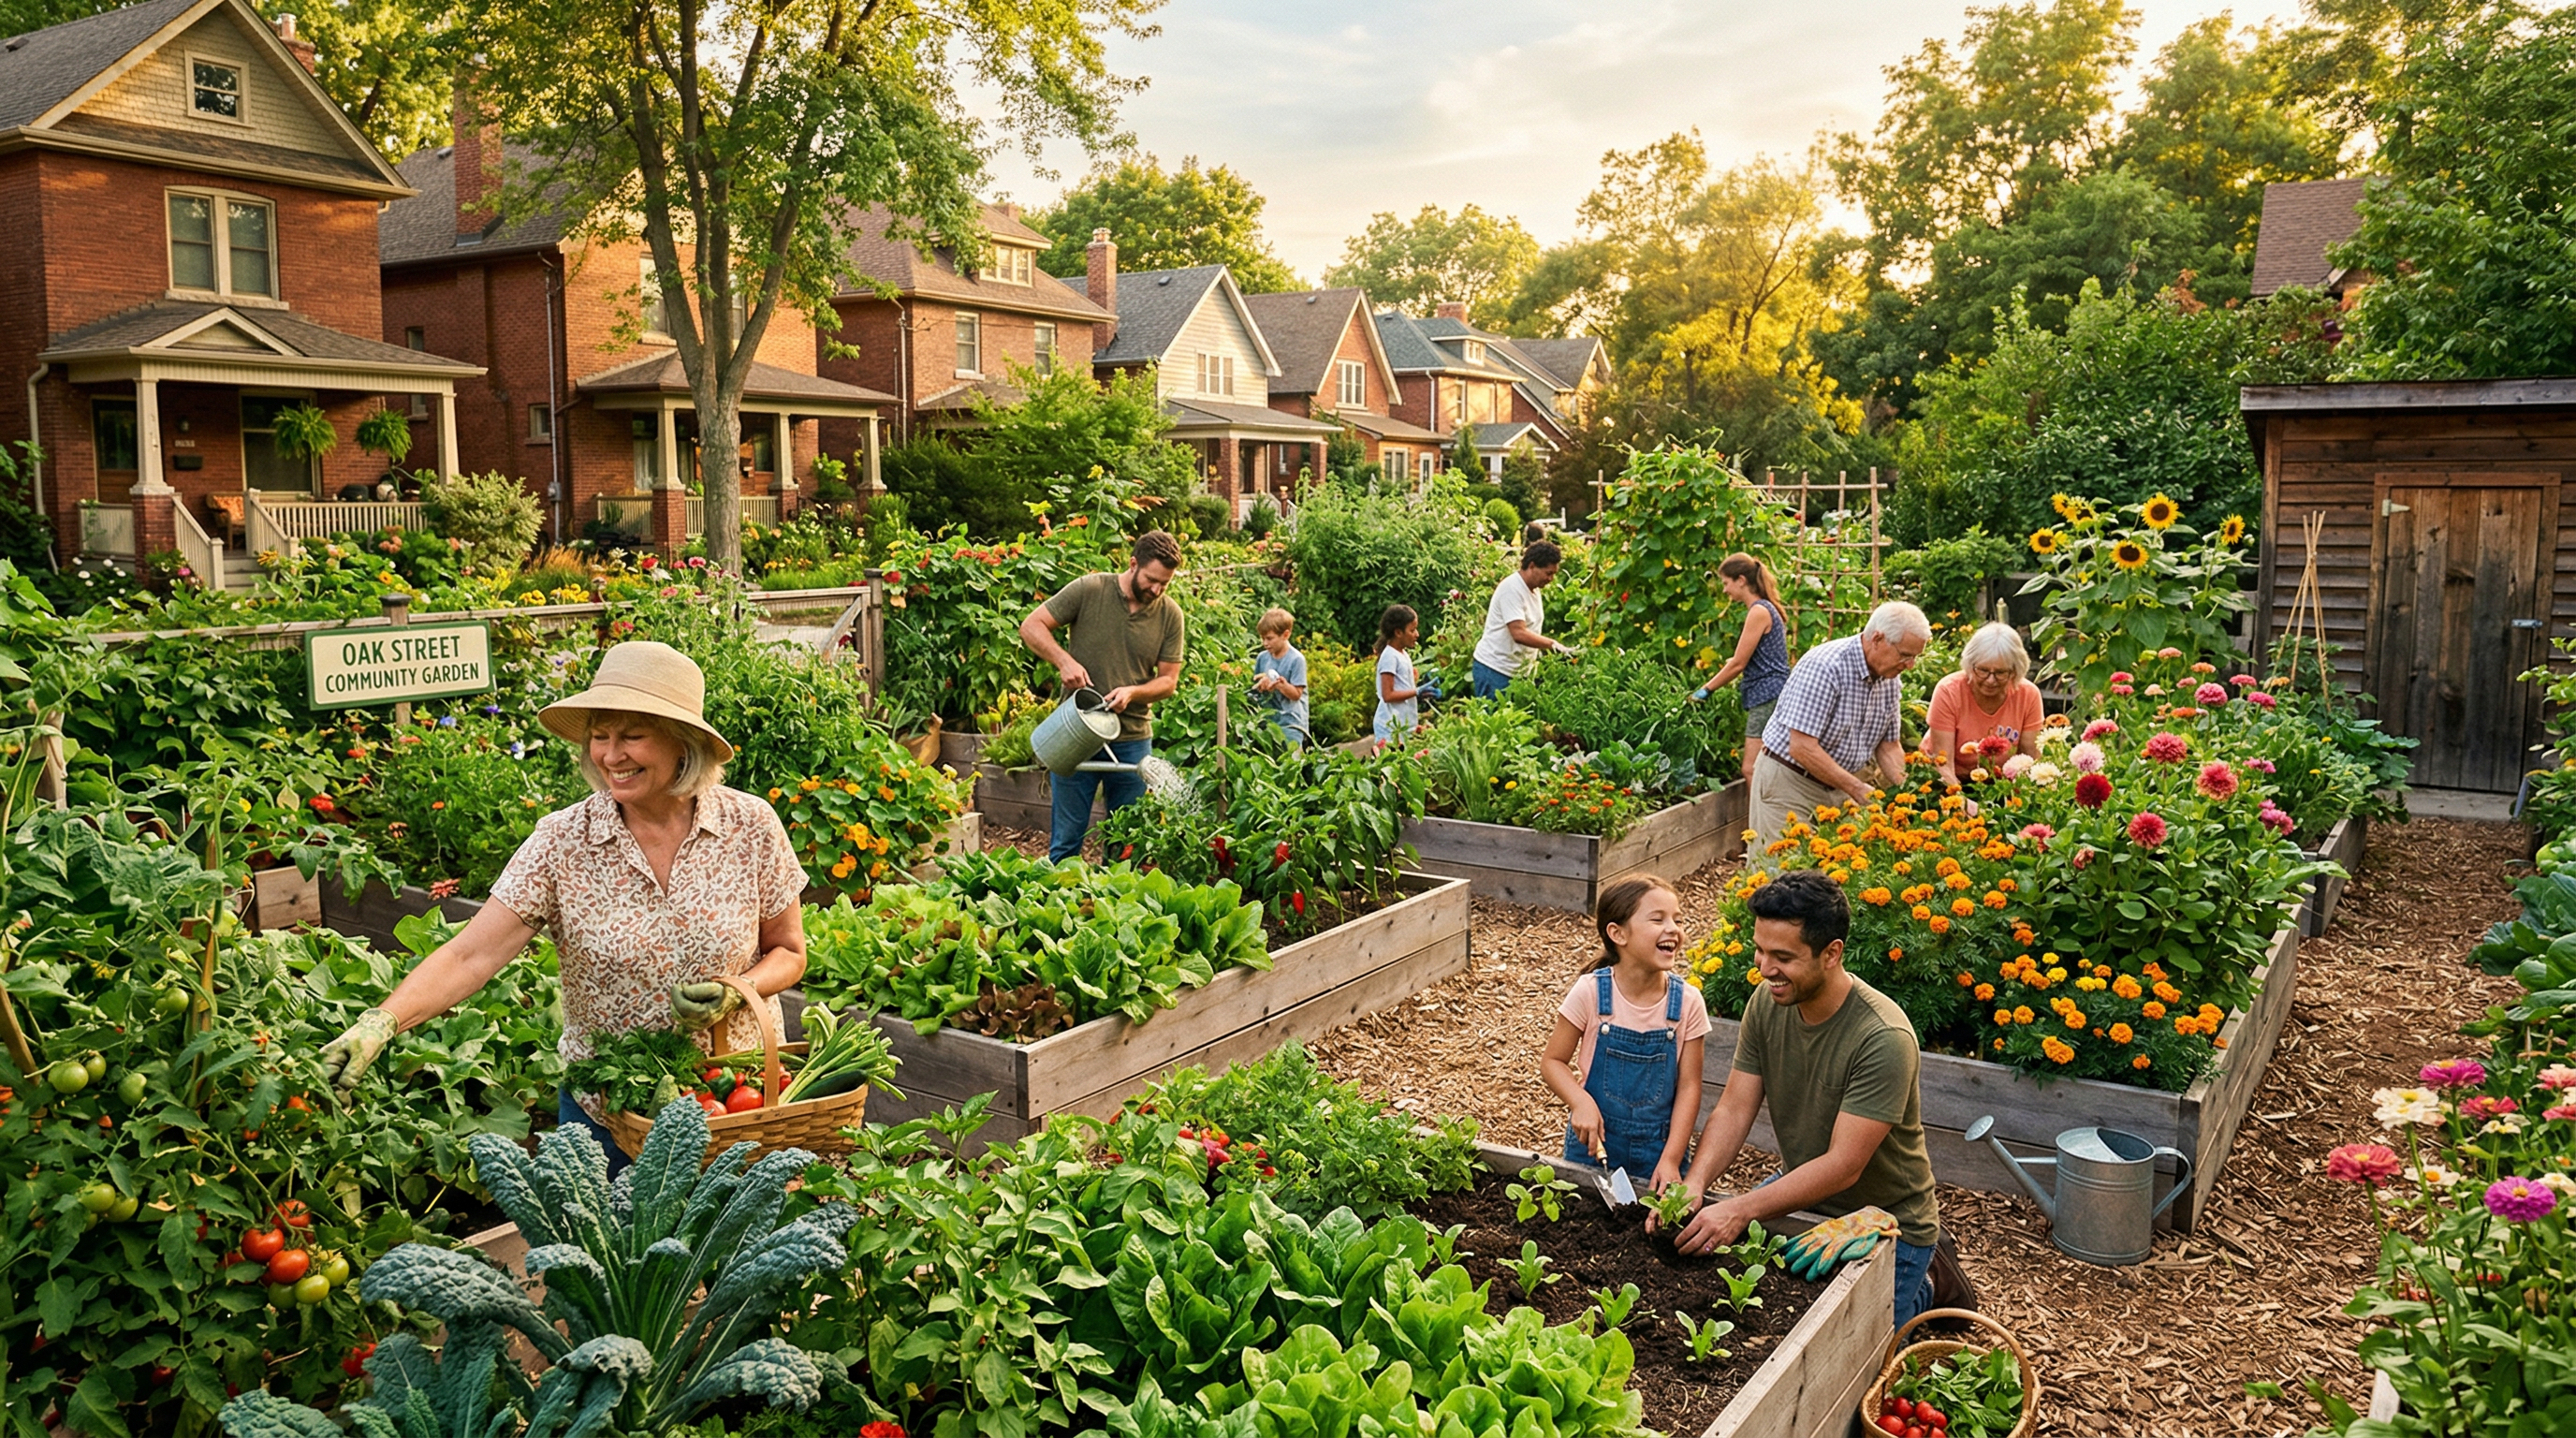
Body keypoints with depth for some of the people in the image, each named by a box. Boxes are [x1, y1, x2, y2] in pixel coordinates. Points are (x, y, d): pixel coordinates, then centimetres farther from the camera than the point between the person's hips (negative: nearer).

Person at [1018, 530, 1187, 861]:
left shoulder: (1170, 615, 0)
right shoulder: (1088, 590, -7)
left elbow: (1169, 680, 3)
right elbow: (1031, 626, -4)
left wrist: (1133, 692, -16)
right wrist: (1064, 661, -19)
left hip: (1133, 741, 2)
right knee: (1066, 840, 5)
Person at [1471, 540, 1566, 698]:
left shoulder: (1534, 589, 12)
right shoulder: (1512, 588, -17)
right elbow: (1519, 633, -26)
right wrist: (1553, 644, -27)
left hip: (1517, 670, 9)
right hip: (1495, 668, -9)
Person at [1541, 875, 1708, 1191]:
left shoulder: (1687, 1002, -10)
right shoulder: (1590, 993, -14)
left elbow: (1688, 1086, -6)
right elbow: (1552, 1061, -6)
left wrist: (1671, 1159, -12)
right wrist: (1581, 1102, -24)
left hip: (1658, 1149, 1)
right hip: (1593, 1142, -1)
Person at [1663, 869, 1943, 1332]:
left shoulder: (1883, 1039, -30)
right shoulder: (1767, 1002, -10)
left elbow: (1843, 1166, -30)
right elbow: (1734, 1110, -9)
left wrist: (1740, 1210, -38)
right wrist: (1693, 1184, -27)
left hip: (1886, 1222, -6)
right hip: (1802, 1191, 6)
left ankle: (1922, 1284, 17)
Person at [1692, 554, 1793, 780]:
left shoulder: (1759, 611, -13)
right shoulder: (1766, 608, 16)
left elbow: (1738, 664, -12)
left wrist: (1704, 690, -4)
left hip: (1767, 698, -10)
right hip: (1768, 696, 10)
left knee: (1752, 770, -9)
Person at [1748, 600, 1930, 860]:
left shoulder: (1889, 679, 1)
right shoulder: (1825, 666, -23)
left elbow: (1888, 746, 11)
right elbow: (1802, 748, -28)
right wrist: (1858, 790, -25)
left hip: (1837, 786, 7)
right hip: (1790, 782, -7)